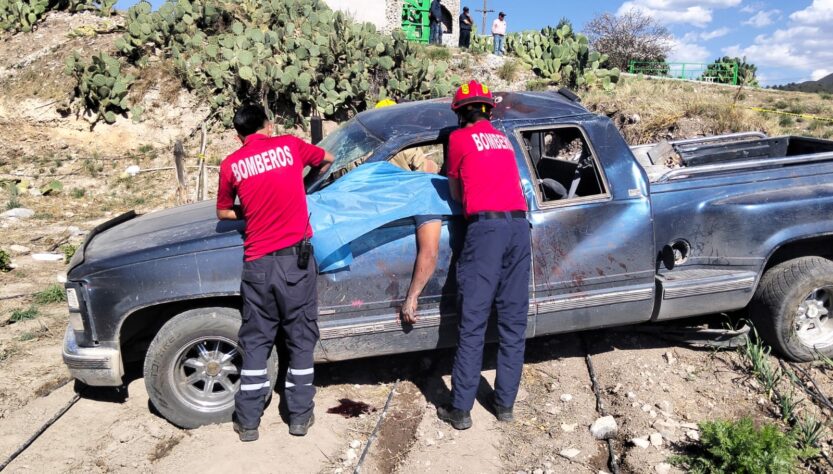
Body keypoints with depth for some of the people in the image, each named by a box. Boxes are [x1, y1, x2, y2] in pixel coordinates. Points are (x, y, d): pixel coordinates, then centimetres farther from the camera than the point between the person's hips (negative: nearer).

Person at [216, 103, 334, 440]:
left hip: (258, 262, 1)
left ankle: (248, 421, 17)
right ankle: (300, 416, 17)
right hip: (295, 256, -1)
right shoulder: (289, 145, 4)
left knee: (255, 341, 12)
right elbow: (327, 160, 22)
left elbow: (224, 213, 17)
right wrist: (307, 179, 39)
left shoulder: (231, 165, 5)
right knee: (301, 337, 10)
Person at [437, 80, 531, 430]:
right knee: (513, 322, 8)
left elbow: (455, 193, 16)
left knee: (472, 325, -3)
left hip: (486, 226, -5)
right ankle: (505, 403, 16)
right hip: (519, 224, 5)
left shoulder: (459, 138, 8)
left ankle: (460, 410, 2)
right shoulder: (503, 139, 23)